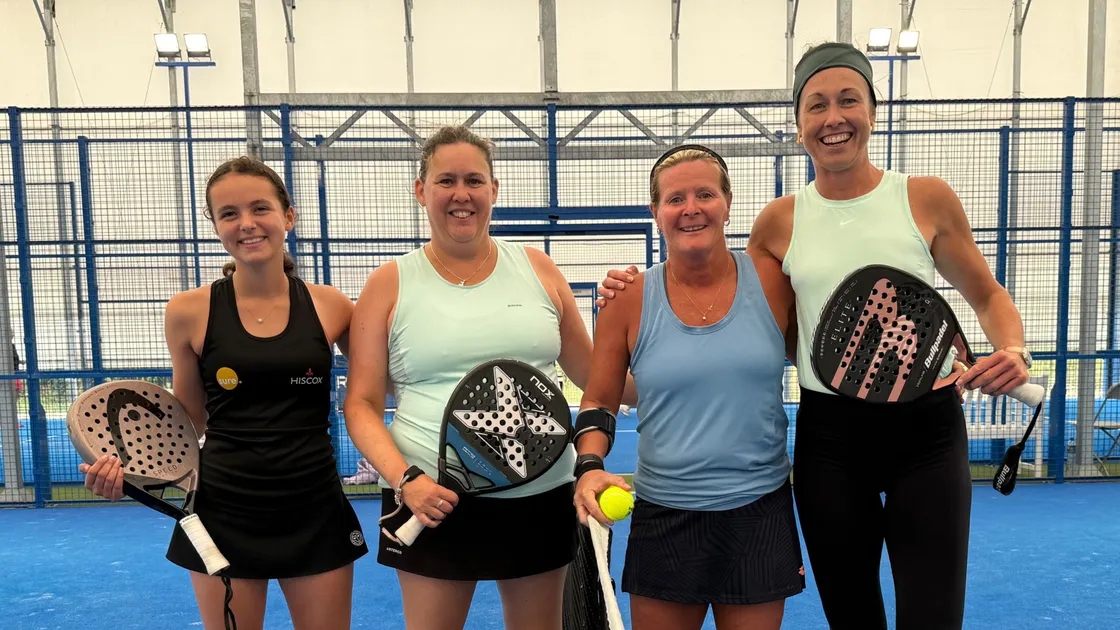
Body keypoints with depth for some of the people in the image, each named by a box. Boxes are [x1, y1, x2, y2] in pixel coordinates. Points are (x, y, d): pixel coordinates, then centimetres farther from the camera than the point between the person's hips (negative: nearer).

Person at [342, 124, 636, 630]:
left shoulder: (538, 269, 4)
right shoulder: (390, 284, 0)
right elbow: (362, 404, -2)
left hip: (541, 497, 2)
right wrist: (404, 478, -16)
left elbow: (593, 375, 11)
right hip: (432, 501, -2)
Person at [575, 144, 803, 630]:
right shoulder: (629, 301, -4)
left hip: (760, 513, 1)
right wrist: (591, 466, -14)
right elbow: (599, 401, 2)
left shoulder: (773, 280, -4)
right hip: (663, 517, 0)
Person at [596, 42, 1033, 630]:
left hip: (924, 428, -1)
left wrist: (1013, 351, -10)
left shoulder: (927, 199, -2)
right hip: (828, 433, 2)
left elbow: (988, 296, 10)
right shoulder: (780, 220, 2)